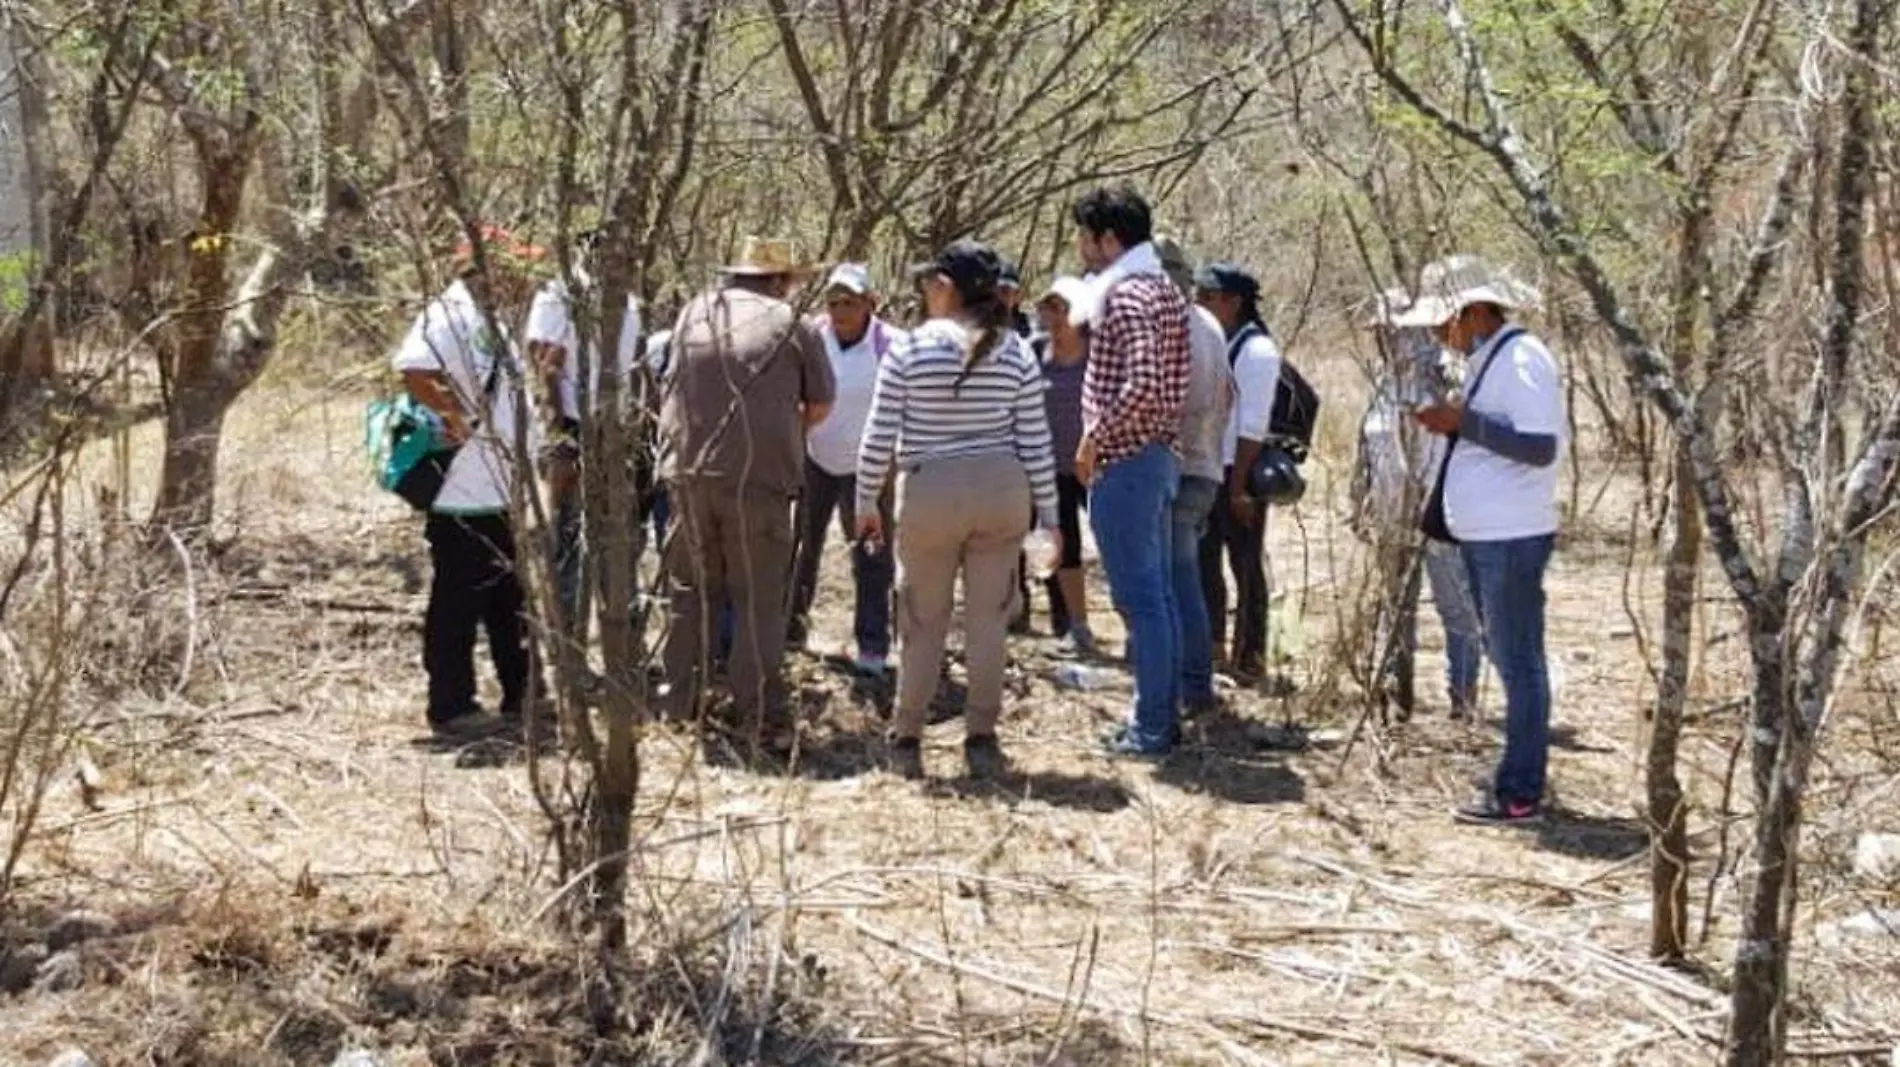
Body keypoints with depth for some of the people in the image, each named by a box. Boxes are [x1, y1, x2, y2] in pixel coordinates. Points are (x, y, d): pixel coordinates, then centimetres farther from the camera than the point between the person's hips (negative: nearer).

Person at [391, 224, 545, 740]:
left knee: (509, 600, 16)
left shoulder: (490, 320, 16)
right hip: (462, 497, -10)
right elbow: (413, 370, -32)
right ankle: (452, 709, 8)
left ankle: (521, 698, 26)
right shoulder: (450, 314, -15)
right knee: (456, 603, 0)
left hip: (499, 495, 10)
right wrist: (457, 416, -23)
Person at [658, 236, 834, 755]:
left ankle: (679, 703, 22)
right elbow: (820, 406, 5)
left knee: (690, 593, 15)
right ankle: (763, 719, -2)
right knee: (758, 600, 0)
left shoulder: (694, 313, 9)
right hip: (759, 478, -4)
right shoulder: (791, 326, -1)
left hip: (688, 471, 4)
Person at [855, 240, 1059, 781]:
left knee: (924, 620, 9)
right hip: (1002, 491, 2)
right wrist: (1049, 513, 8)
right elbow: (1035, 441, 1)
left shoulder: (909, 349, -6)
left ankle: (907, 740, 16)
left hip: (929, 492, -2)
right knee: (988, 618, 7)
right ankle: (982, 739, 10)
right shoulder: (1016, 351, 1)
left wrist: (866, 501, 7)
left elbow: (879, 437, -5)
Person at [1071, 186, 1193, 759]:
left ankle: (1151, 726, -2)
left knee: (1139, 597, -6)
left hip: (1124, 461, -10)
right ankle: (1165, 714, 20)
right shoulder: (1163, 290, 16)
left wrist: (1094, 439, -19)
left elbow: (1140, 383, -28)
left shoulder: (1126, 294, -15)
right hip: (1160, 455, 10)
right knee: (1158, 592, 13)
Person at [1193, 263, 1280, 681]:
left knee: (1246, 564, 1)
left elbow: (1253, 426, -17)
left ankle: (1250, 656, 9)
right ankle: (1212, 648, 23)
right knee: (1204, 560, 13)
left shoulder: (1256, 350, -13)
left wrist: (1239, 487, -19)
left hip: (1238, 474, -8)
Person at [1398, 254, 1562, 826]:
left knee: (1518, 663, -5)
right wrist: (1452, 423, 8)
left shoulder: (1522, 359, -15)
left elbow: (1541, 446, -23)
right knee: (1509, 660, 15)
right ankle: (1517, 780, 24)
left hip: (1512, 539, -10)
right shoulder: (1486, 359, 15)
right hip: (1483, 536, 10)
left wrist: (1465, 421, -24)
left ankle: (1520, 795, 0)